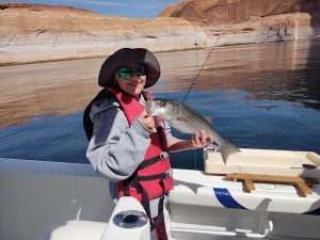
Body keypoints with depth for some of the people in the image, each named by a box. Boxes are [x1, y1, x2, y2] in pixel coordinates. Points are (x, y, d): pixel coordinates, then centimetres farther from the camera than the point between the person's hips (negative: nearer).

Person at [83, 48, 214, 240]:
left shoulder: (147, 101, 2)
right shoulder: (111, 110, -23)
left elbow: (163, 142, 8)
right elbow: (108, 165, -31)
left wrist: (191, 144, -7)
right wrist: (138, 131, -36)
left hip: (156, 191, 8)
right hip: (137, 198, -8)